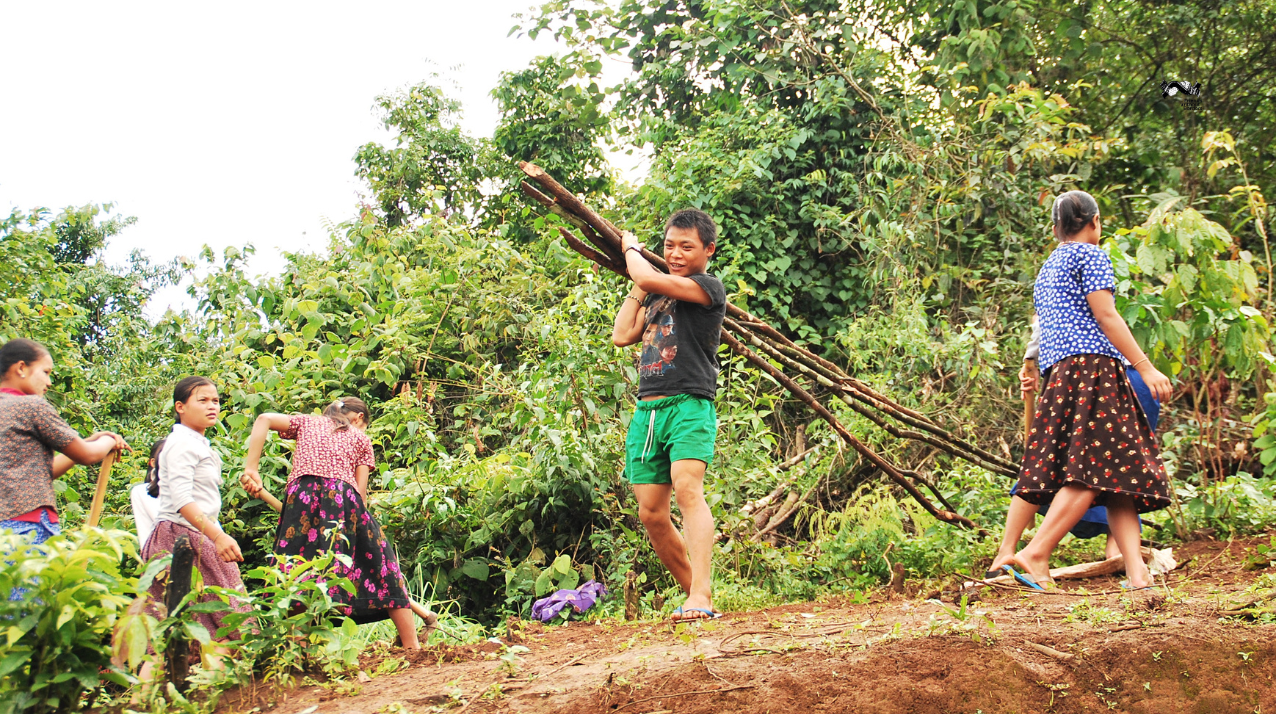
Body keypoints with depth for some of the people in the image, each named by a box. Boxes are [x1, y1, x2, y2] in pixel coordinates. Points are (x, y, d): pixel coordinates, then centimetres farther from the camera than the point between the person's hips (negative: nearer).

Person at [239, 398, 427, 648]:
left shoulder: (307, 422, 29)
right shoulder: (360, 438, 25)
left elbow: (264, 419, 10)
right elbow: (361, 489, 12)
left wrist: (251, 468, 5)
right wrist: (359, 519, 13)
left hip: (301, 495, 1)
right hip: (344, 498, -1)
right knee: (381, 566, 9)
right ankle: (412, 647, 9)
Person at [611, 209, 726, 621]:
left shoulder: (710, 288, -1)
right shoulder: (656, 295, 23)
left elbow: (649, 278, -12)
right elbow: (622, 335, 15)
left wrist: (631, 249, 8)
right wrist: (637, 287, 18)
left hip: (689, 405, -7)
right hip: (647, 408, 7)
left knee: (687, 488, -26)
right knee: (651, 513, 2)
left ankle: (701, 595, -36)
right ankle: (694, 592, 14)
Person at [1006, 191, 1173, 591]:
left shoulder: (1047, 268, 27)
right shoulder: (1090, 254, 2)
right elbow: (1106, 316, -7)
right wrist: (1145, 367, -9)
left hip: (1058, 373, 9)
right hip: (1092, 366, -9)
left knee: (1113, 472, 0)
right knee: (1094, 472, -14)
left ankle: (1137, 570, -10)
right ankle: (1035, 554, -22)